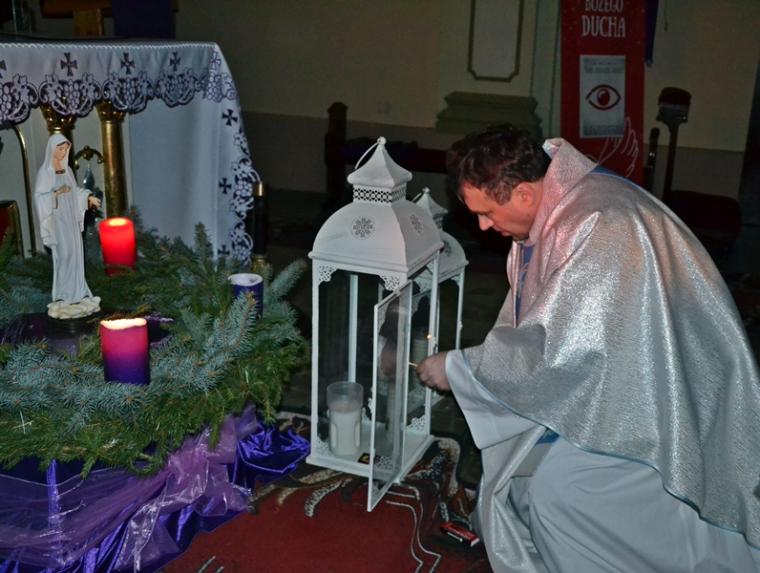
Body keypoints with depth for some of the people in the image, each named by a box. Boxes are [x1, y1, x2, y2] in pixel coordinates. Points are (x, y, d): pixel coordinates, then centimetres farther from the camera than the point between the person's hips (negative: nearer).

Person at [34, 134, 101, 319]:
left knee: (75, 255, 7)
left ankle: (76, 293, 15)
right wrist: (57, 193, -28)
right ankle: (62, 297, 1)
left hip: (71, 219, 7)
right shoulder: (44, 172, -10)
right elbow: (39, 197, -14)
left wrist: (88, 197, 1)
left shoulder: (67, 169, 9)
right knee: (63, 256, -7)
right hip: (58, 219, -7)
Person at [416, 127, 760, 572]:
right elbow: (537, 325, 9)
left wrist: (457, 368, -20)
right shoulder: (555, 205, -2)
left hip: (662, 391, -9)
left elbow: (551, 348, -32)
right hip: (618, 364, 9)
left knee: (557, 489, -12)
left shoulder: (599, 227, -32)